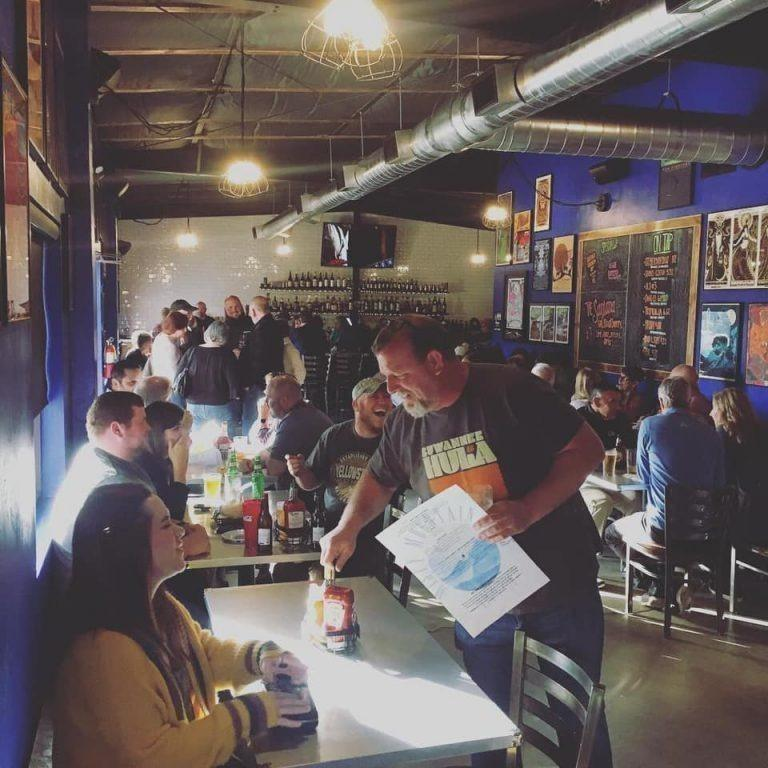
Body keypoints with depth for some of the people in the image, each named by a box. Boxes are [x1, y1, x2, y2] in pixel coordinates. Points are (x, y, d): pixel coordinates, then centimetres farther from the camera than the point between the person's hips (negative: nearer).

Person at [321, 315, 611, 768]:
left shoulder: (510, 391, -19)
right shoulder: (405, 423, -1)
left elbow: (587, 448, -17)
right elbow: (380, 479, 16)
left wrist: (527, 510, -28)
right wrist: (348, 529, 0)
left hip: (560, 584, -4)